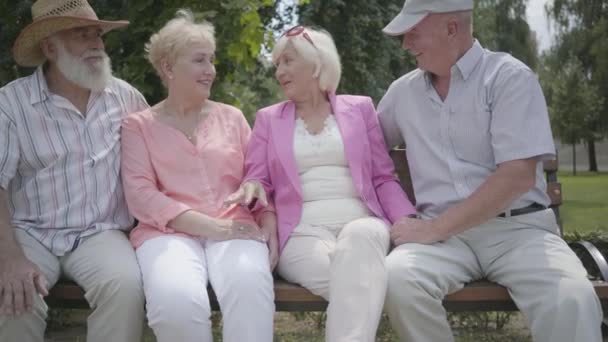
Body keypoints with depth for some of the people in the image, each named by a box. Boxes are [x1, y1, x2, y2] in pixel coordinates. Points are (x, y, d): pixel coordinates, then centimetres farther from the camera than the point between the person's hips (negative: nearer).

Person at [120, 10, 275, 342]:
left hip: (234, 231, 2)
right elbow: (140, 195, -2)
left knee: (250, 287, -36)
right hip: (170, 232, -1)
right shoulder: (139, 125, 11)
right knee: (176, 301, -36)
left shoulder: (231, 117, 20)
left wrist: (269, 230, -5)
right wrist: (213, 226, -14)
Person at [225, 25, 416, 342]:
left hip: (361, 223, 1)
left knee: (359, 237, -38)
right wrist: (253, 189, -12)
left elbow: (383, 179, 13)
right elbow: (258, 179, 14)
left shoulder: (359, 108, 17)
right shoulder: (269, 118, 19)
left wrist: (409, 220, -6)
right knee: (354, 281, -34)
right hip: (303, 233, 0)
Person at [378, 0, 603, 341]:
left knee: (571, 299, -34)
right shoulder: (404, 91, 14)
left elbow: (518, 174, -13)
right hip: (443, 234, 3)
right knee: (398, 278, -30)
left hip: (517, 227, -3)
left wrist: (433, 228, -16)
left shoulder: (509, 77, -2)